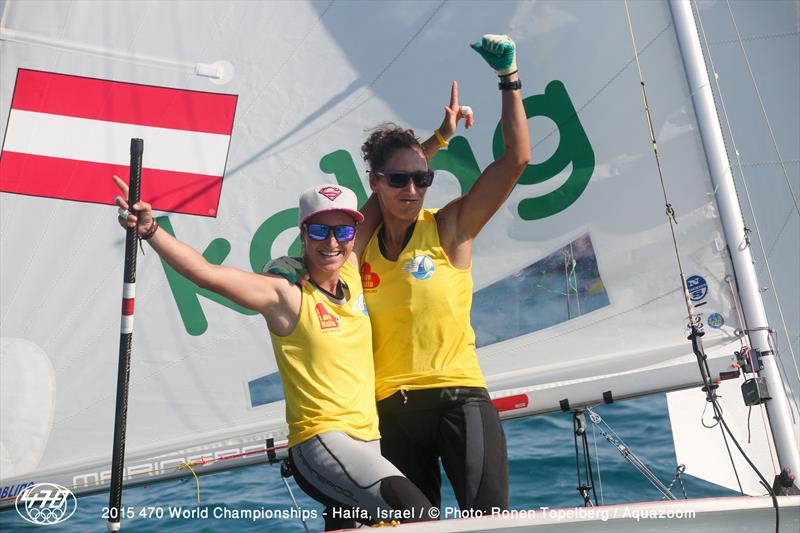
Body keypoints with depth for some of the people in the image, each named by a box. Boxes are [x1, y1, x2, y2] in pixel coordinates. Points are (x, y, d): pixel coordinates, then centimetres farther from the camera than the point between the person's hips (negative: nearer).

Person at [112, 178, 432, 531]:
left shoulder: (351, 272, 6)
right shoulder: (285, 293, -12)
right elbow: (207, 273, -23)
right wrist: (150, 229, -33)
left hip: (368, 439, 7)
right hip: (320, 443, -7)